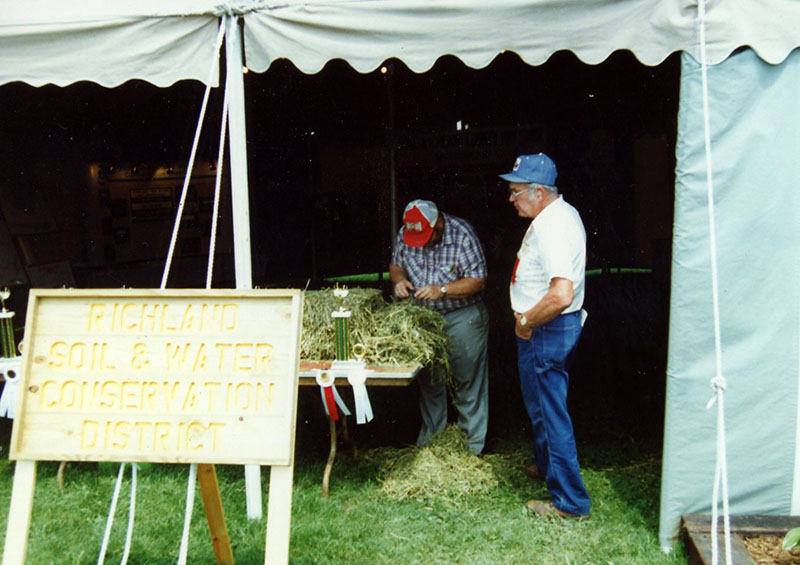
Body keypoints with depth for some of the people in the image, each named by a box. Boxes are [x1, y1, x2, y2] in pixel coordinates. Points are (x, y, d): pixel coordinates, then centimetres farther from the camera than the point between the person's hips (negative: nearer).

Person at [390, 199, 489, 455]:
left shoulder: (462, 235, -19)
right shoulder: (404, 234, -5)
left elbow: (478, 280, -18)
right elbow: (395, 264, 11)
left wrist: (441, 290, -28)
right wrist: (399, 279, -13)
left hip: (463, 316, -4)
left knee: (467, 379, 0)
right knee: (429, 378, 14)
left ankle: (472, 441, 13)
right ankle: (431, 433, 30)